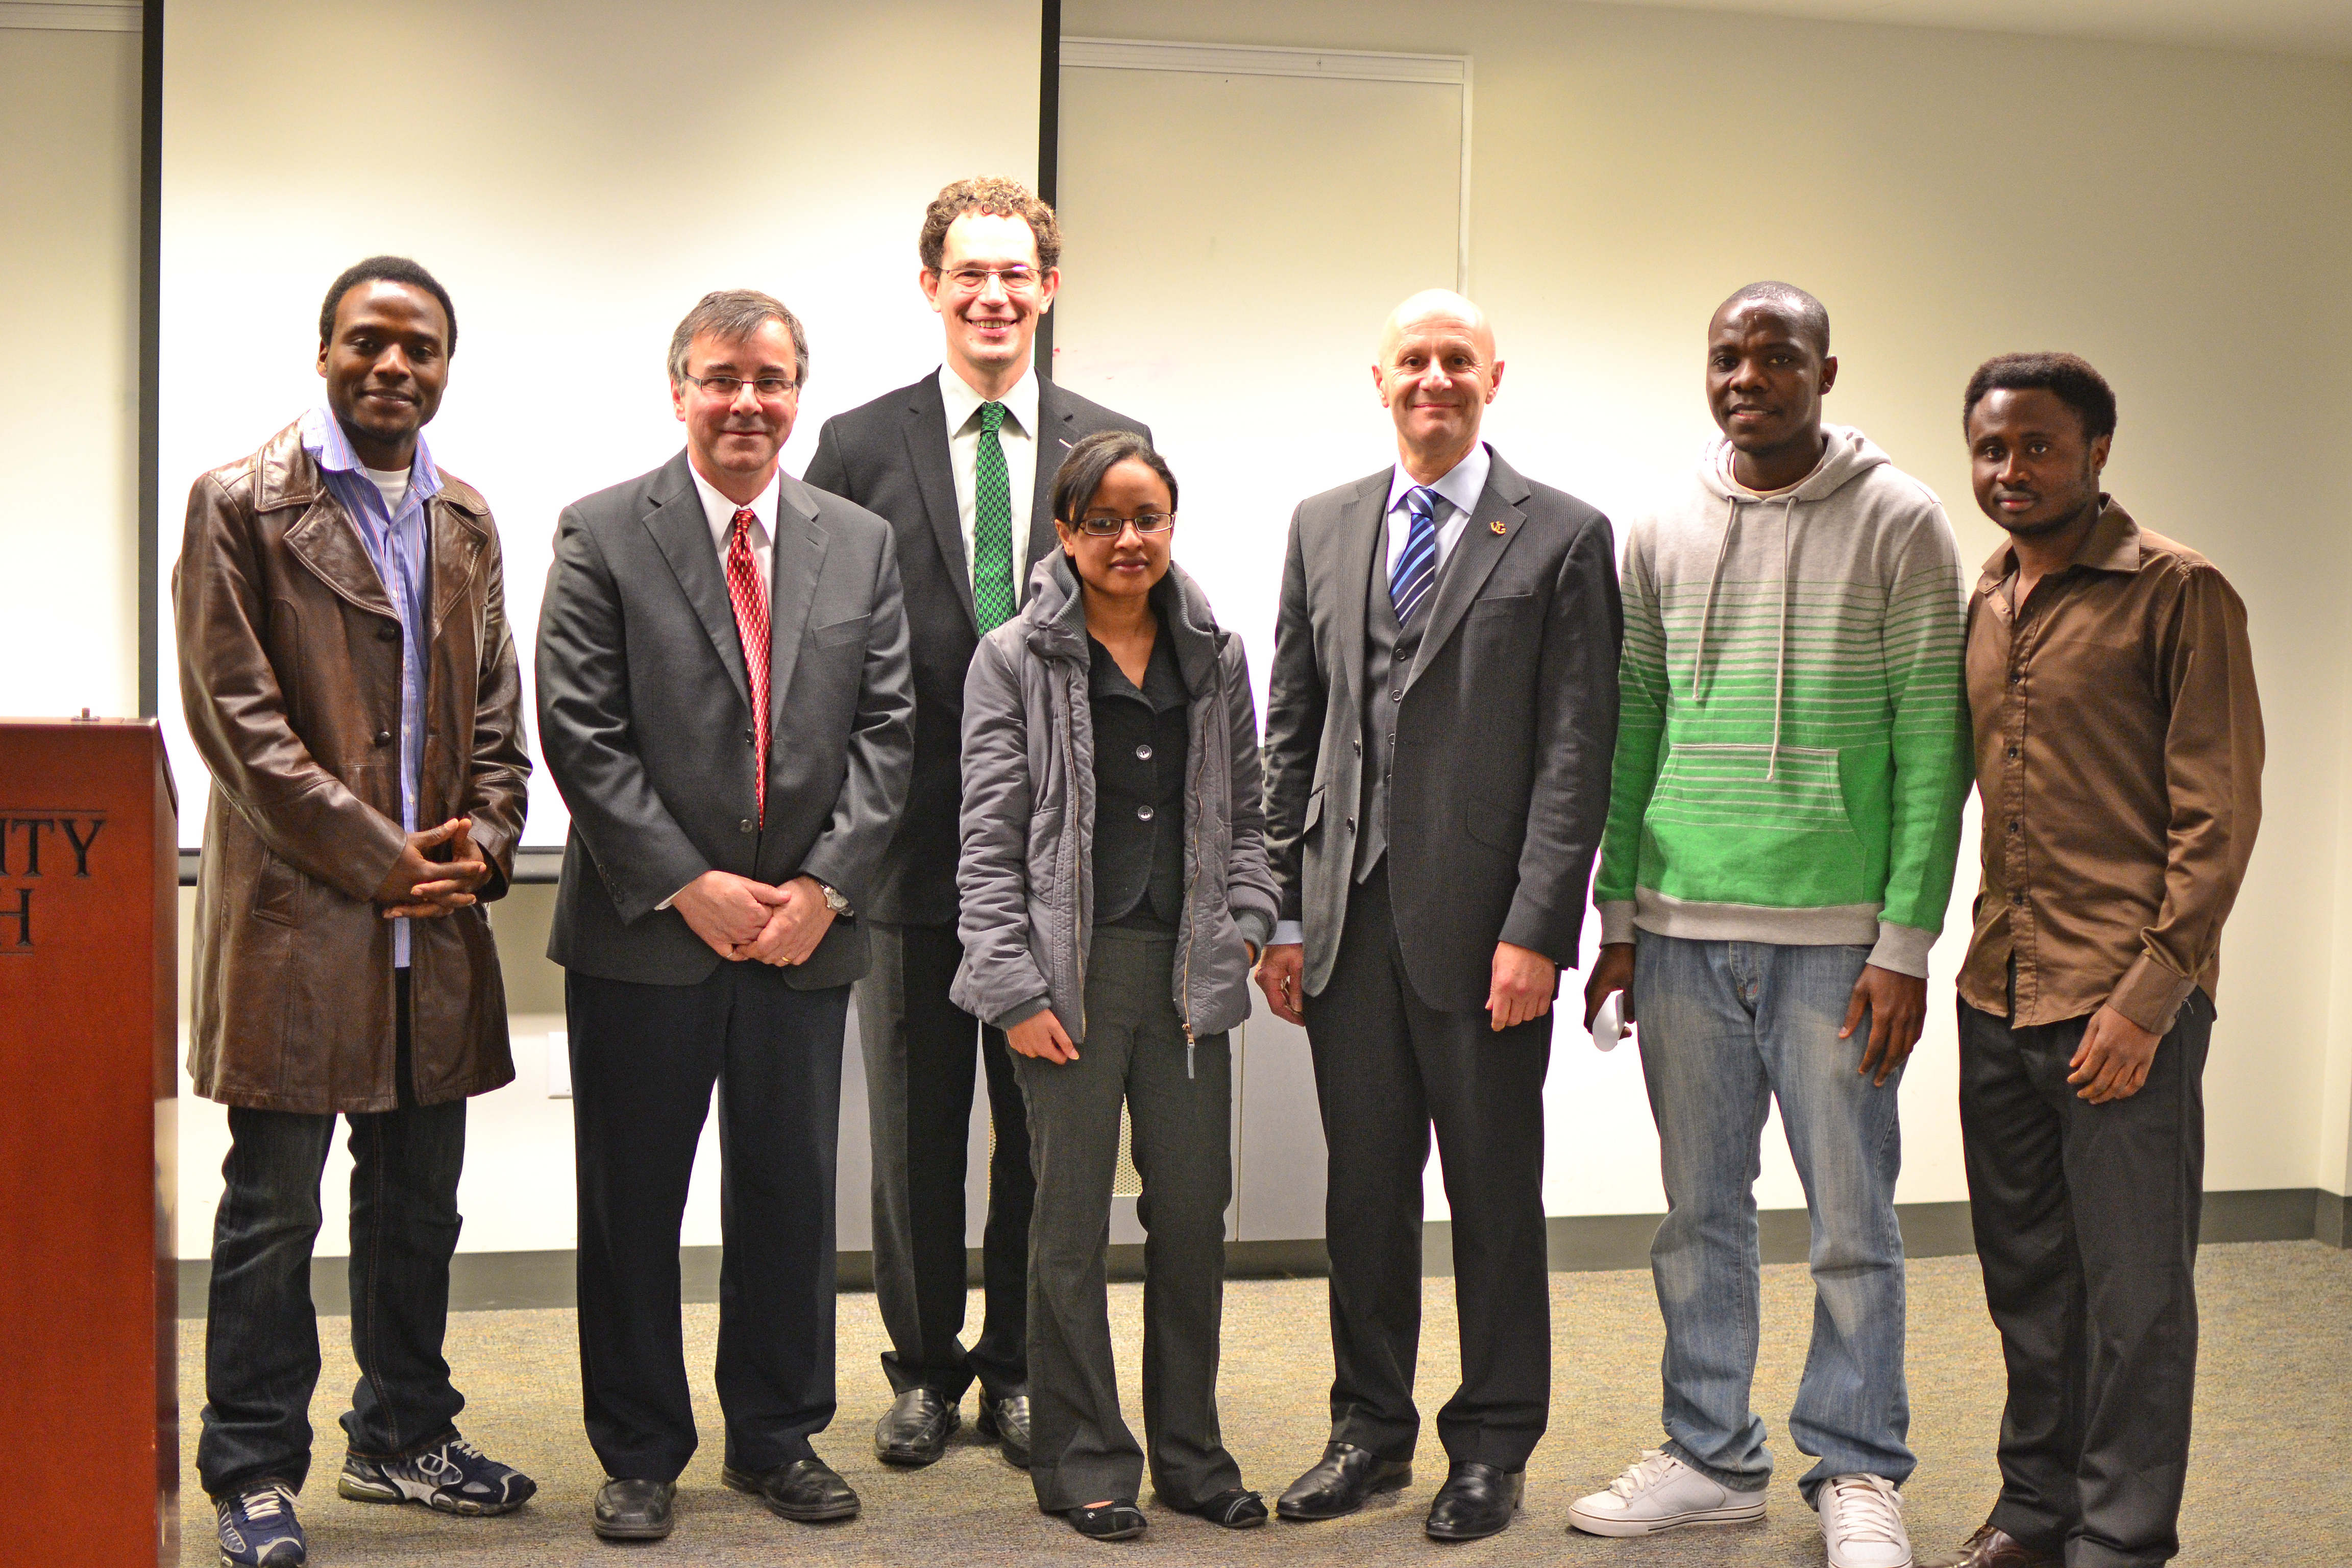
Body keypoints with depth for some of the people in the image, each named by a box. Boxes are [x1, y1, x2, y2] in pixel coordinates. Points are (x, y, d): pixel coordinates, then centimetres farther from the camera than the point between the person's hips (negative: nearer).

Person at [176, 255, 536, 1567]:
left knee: (420, 1201, 14)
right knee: (274, 1211, 1)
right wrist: (379, 861, -13)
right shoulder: (243, 506, -4)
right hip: (297, 915, -5)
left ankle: (404, 1436, 29)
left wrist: (484, 843, -2)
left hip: (438, 919, 6)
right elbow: (239, 717, -10)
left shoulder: (468, 520, 14)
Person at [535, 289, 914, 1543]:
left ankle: (777, 1437, 26)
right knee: (632, 1203, 6)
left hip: (805, 928, 3)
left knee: (792, 1194, 11)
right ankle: (639, 1455, 21)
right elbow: (580, 731, -7)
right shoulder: (603, 535, -1)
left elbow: (884, 731, 5)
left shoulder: (860, 544, 8)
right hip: (646, 930, -2)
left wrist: (823, 887, -6)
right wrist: (687, 886, -12)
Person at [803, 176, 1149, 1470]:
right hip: (915, 843, 0)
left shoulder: (1114, 448, 5)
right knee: (915, 1130, 10)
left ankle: (1019, 1368, 24)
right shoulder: (861, 447, 2)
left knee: (1047, 1128, 9)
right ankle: (924, 1370, 25)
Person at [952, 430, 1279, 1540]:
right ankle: (1083, 1463, 16)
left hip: (1188, 971, 4)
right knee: (1072, 1220, 4)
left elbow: (1245, 814, 15)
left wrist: (1246, 924, 1)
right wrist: (1015, 988, -10)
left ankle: (1191, 1453, 23)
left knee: (1194, 1211, 9)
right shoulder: (1015, 660, -1)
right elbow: (990, 841, -4)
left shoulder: (1215, 655, 10)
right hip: (1072, 969, -3)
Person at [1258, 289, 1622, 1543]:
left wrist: (1537, 929, -13)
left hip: (1483, 923, -3)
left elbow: (1576, 753, -6)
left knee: (1495, 1193, 7)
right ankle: (1371, 1429, 26)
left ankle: (1493, 1446, 21)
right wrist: (1281, 914, 6)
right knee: (1365, 1186, 11)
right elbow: (1289, 733, 12)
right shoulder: (1322, 527, 12)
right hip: (1349, 920, 4)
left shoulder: (1562, 537, -1)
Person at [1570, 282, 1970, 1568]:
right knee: (1700, 1212, 11)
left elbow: (1932, 740, -5)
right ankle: (1711, 1458, 24)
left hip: (1835, 932, -3)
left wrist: (1906, 943, -10)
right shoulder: (1661, 534, 9)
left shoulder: (1898, 523, -2)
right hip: (1680, 930, 3)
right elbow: (1630, 732, 12)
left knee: (1851, 1220, 3)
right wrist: (1619, 919, 8)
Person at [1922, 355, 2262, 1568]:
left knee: (2133, 1288, 2)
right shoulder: (1979, 604, 13)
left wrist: (2148, 995, -15)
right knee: (2026, 1273, 14)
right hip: (1997, 997, 6)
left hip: (2123, 999, -6)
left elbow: (2220, 812, -10)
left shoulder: (2178, 593, -6)